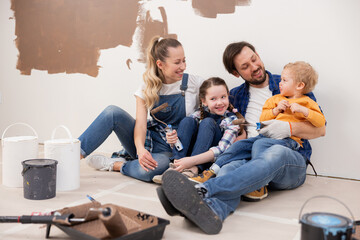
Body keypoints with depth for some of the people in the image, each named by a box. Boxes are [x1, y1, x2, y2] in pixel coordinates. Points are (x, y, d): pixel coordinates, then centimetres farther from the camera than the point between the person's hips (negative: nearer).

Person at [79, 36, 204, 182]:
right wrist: (140, 149, -31)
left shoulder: (194, 84, -6)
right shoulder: (148, 88, -1)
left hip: (171, 151, -2)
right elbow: (140, 122, -12)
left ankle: (114, 165, -12)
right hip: (147, 141, 3)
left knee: (148, 170, -39)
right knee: (112, 113, -22)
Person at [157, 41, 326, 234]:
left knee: (276, 153, -38)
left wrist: (289, 128, -12)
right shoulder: (235, 95, 19)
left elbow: (320, 129, 8)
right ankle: (212, 208, -66)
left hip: (290, 162, -2)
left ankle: (202, 191, -58)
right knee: (232, 161, -33)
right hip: (251, 156, 2)